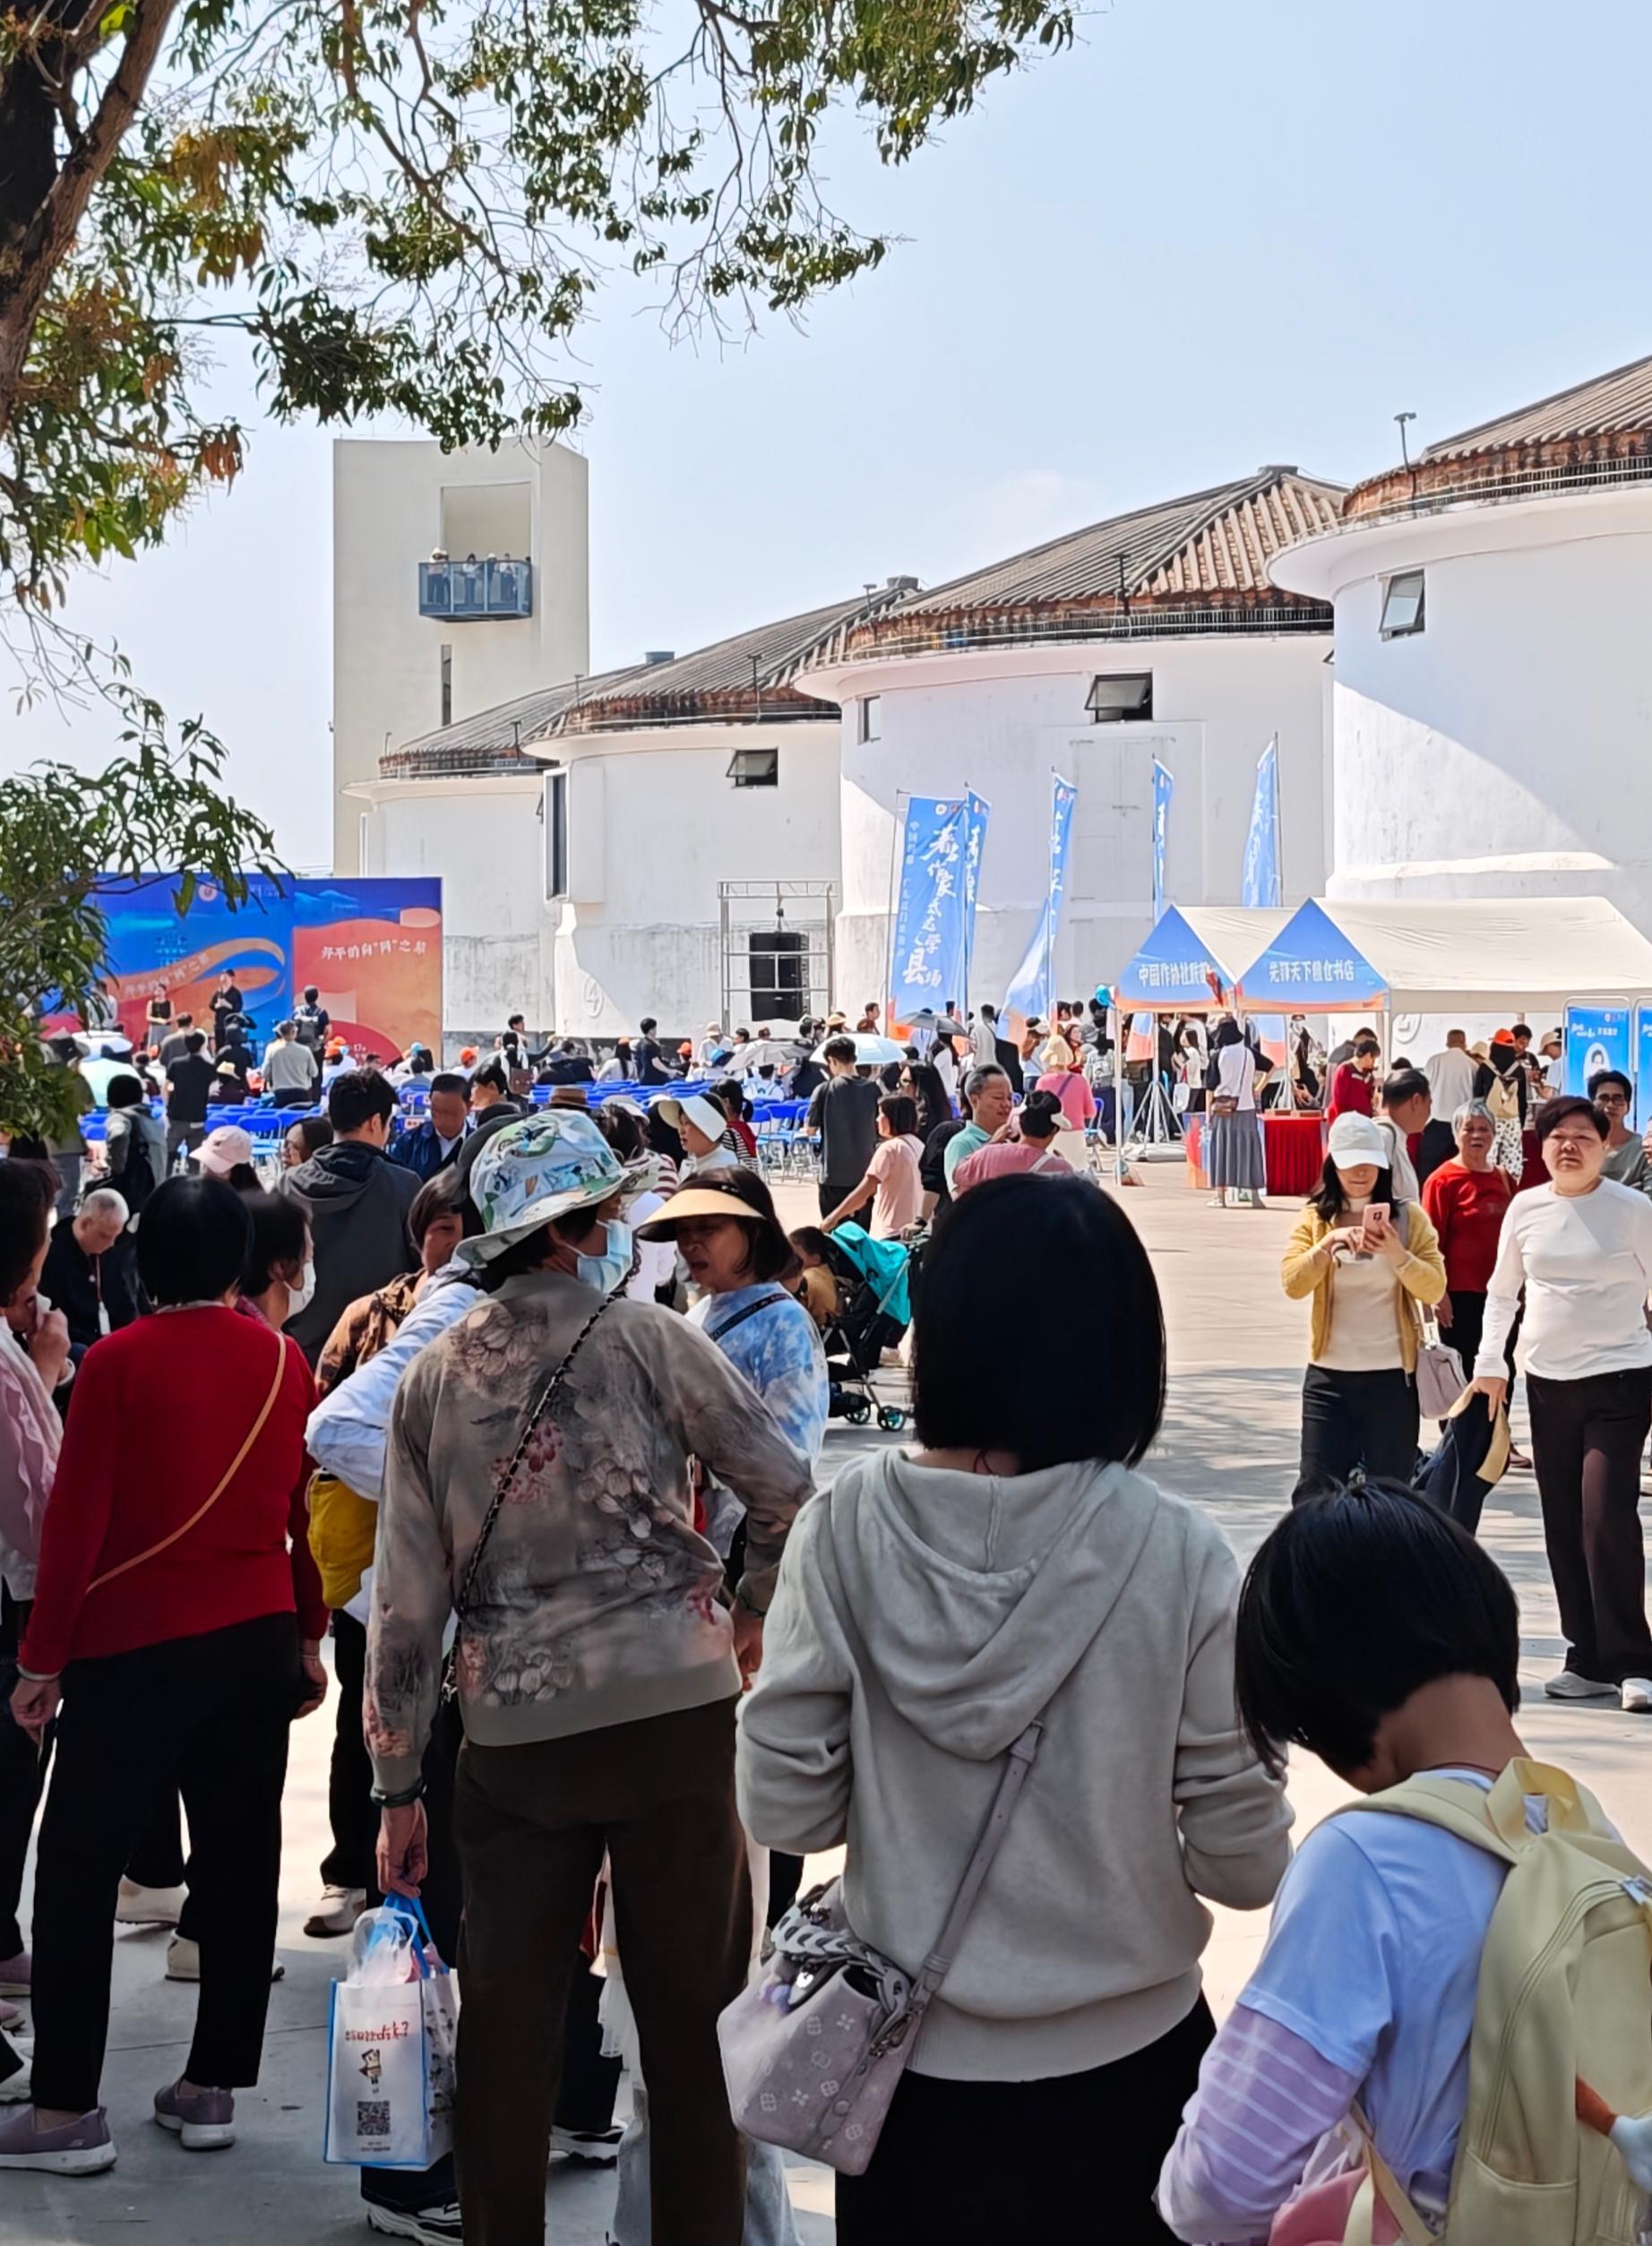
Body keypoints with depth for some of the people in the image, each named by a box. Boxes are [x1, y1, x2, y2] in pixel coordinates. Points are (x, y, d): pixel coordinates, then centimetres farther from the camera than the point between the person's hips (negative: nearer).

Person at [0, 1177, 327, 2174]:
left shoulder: (118, 1363, -11)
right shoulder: (285, 1362, 1)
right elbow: (305, 1513, 7)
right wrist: (309, 1638, 17)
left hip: (133, 1648, -4)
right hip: (259, 1640, 4)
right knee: (239, 1867, 11)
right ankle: (213, 2088, 18)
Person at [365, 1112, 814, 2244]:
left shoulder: (433, 1375, 6)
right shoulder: (646, 1335, -3)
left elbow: (406, 1599, 5)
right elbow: (788, 1490, -4)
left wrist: (400, 1784, 10)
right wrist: (752, 1614, 15)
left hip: (513, 1727, 3)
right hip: (673, 1704, -2)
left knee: (507, 2010, 9)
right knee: (692, 2001, 8)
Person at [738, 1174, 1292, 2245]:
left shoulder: (849, 1524, -13)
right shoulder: (1175, 1553, -17)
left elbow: (784, 1810, -8)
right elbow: (1243, 1865, -12)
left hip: (912, 2058, 1)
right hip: (1123, 2062, -1)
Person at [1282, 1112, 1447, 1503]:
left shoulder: (1408, 1218, 3)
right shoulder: (1315, 1218, 5)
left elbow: (1435, 1290, -4)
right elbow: (1292, 1284, -8)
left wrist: (1398, 1254, -21)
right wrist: (1327, 1245, -23)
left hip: (1392, 1375, 0)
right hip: (1329, 1375, 0)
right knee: (1316, 1488, -3)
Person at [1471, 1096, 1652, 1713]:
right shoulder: (1525, 1209, 5)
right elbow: (1502, 1291, 16)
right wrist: (1490, 1363, 8)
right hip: (1547, 1381, 4)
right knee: (1563, 1525, 7)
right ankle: (1589, 1661, 16)